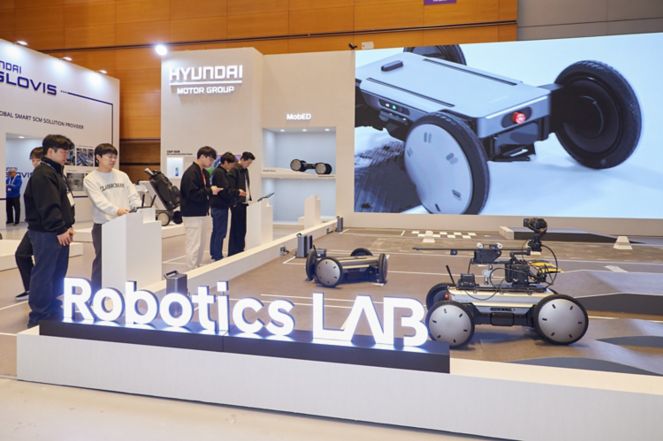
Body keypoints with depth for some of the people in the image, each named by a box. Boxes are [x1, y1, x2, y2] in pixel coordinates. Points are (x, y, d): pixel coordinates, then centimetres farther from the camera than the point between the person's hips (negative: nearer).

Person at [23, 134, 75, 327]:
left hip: (59, 232, 11)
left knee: (58, 274, 16)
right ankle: (38, 317, 2)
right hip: (46, 233, -10)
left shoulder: (56, 172, 18)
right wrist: (60, 229, -22)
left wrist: (68, 225, 13)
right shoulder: (43, 174, -15)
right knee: (43, 275, -5)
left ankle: (53, 312, 26)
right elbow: (48, 206, -23)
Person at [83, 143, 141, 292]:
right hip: (103, 227, -4)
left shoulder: (122, 175, 11)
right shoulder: (90, 179, -4)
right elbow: (100, 201, -18)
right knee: (102, 261, 3)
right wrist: (116, 210, -34)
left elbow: (133, 197, 7)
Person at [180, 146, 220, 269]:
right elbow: (192, 194, -24)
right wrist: (210, 191, -18)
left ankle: (197, 269, 24)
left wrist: (212, 190, 1)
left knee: (201, 244, 15)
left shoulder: (205, 173, 13)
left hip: (202, 213, 10)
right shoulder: (190, 173, -16)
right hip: (192, 215, -10)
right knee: (194, 245, -6)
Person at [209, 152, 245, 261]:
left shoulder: (219, 172, 15)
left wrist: (236, 191, 5)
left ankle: (214, 254, 25)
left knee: (216, 231, 16)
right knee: (220, 233, -6)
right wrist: (237, 192, -11)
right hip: (220, 207, -11)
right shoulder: (220, 173, -16)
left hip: (217, 206, 11)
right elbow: (225, 191, -22)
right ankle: (218, 257, -2)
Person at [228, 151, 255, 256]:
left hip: (243, 203, 9)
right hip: (237, 203, -9)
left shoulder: (245, 170, 15)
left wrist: (249, 197, 10)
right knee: (236, 228, -2)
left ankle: (240, 250, 21)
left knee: (242, 228, 13)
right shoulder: (234, 170, -12)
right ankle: (233, 252, 5)